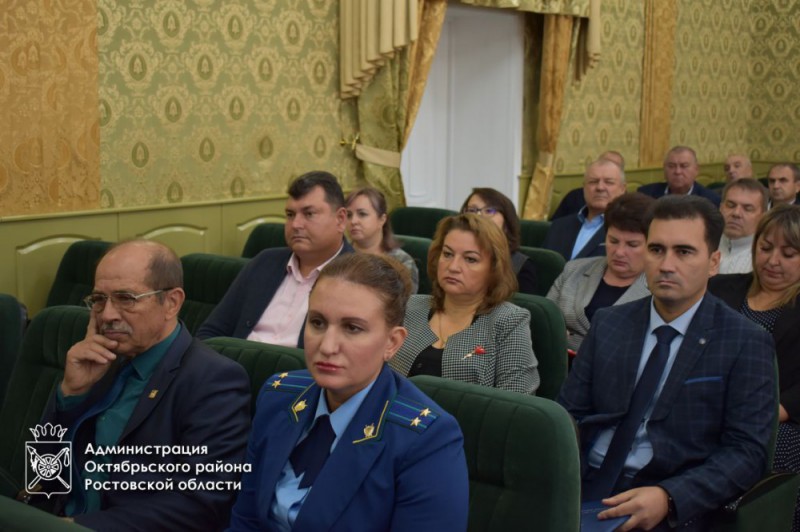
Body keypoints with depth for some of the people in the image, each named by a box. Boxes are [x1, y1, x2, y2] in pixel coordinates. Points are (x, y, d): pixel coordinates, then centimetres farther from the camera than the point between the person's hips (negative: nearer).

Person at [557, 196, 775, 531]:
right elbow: (567, 414, 11)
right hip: (582, 490, 4)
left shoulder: (745, 343, 0)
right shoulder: (608, 324, 12)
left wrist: (668, 498, -21)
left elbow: (746, 451, -6)